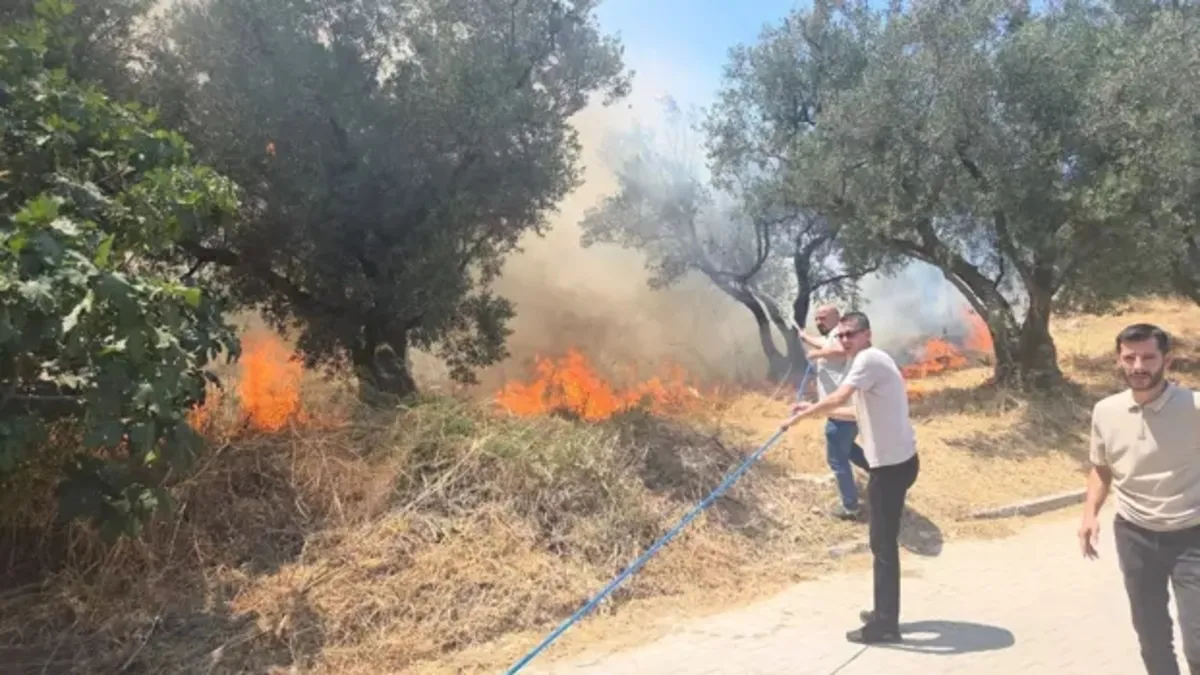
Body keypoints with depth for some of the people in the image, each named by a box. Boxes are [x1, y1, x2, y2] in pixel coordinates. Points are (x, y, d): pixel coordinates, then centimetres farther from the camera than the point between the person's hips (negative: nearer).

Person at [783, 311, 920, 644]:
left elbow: (839, 398, -29)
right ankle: (884, 614, 30)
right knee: (884, 541, 18)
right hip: (895, 460, 10)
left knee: (883, 544, -2)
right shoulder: (872, 360, 17)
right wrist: (815, 409, 15)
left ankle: (884, 624, 7)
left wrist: (803, 414, -18)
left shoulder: (869, 358, -15)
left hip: (891, 464, -10)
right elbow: (863, 411, 22)